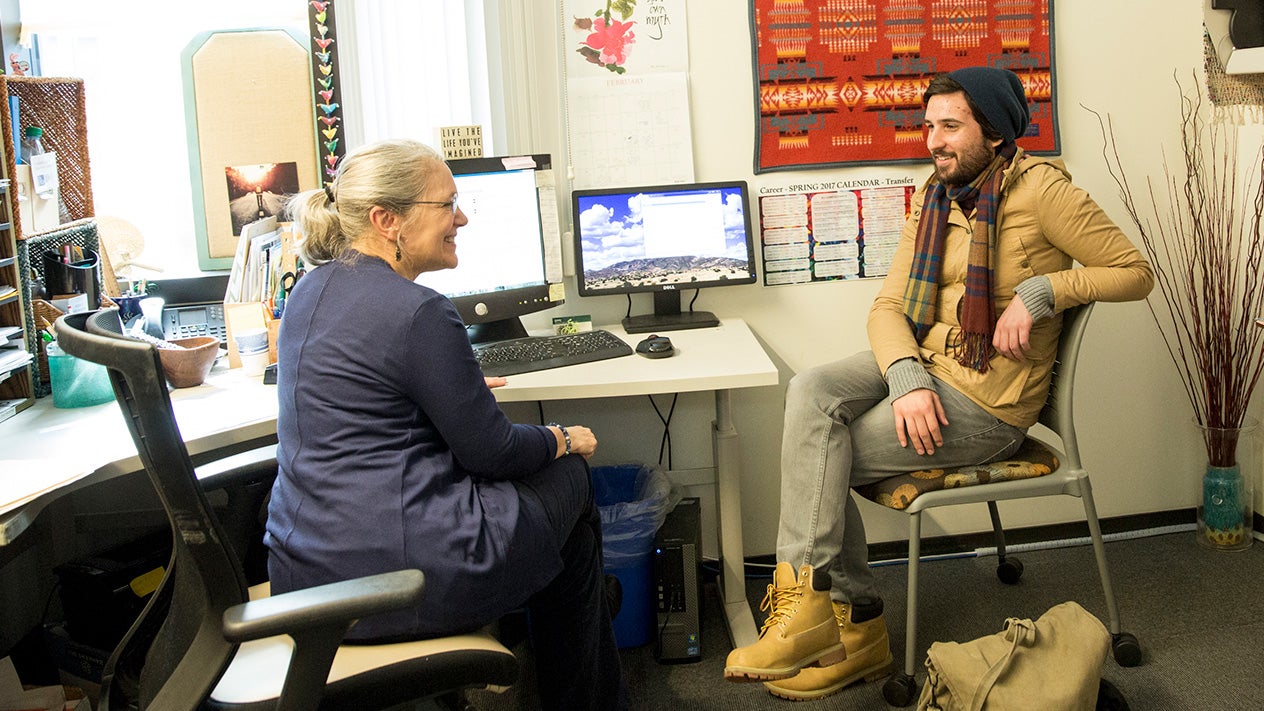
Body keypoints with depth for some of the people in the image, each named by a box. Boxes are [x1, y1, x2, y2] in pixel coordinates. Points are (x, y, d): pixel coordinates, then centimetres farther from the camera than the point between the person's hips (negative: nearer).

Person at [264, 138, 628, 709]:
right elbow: (491, 452, -13)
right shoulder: (417, 312, -19)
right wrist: (563, 439, 7)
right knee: (569, 477, 15)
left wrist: (458, 387, 36)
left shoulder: (311, 290, 8)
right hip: (399, 580, -9)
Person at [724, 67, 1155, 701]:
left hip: (986, 403, -7)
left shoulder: (1040, 189, -9)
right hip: (919, 366, 7)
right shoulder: (934, 198, 10)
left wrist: (1041, 289, -20)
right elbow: (887, 306, 3)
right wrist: (906, 378, -17)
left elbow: (1135, 273, -7)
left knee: (820, 458, -16)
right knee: (810, 392, -20)